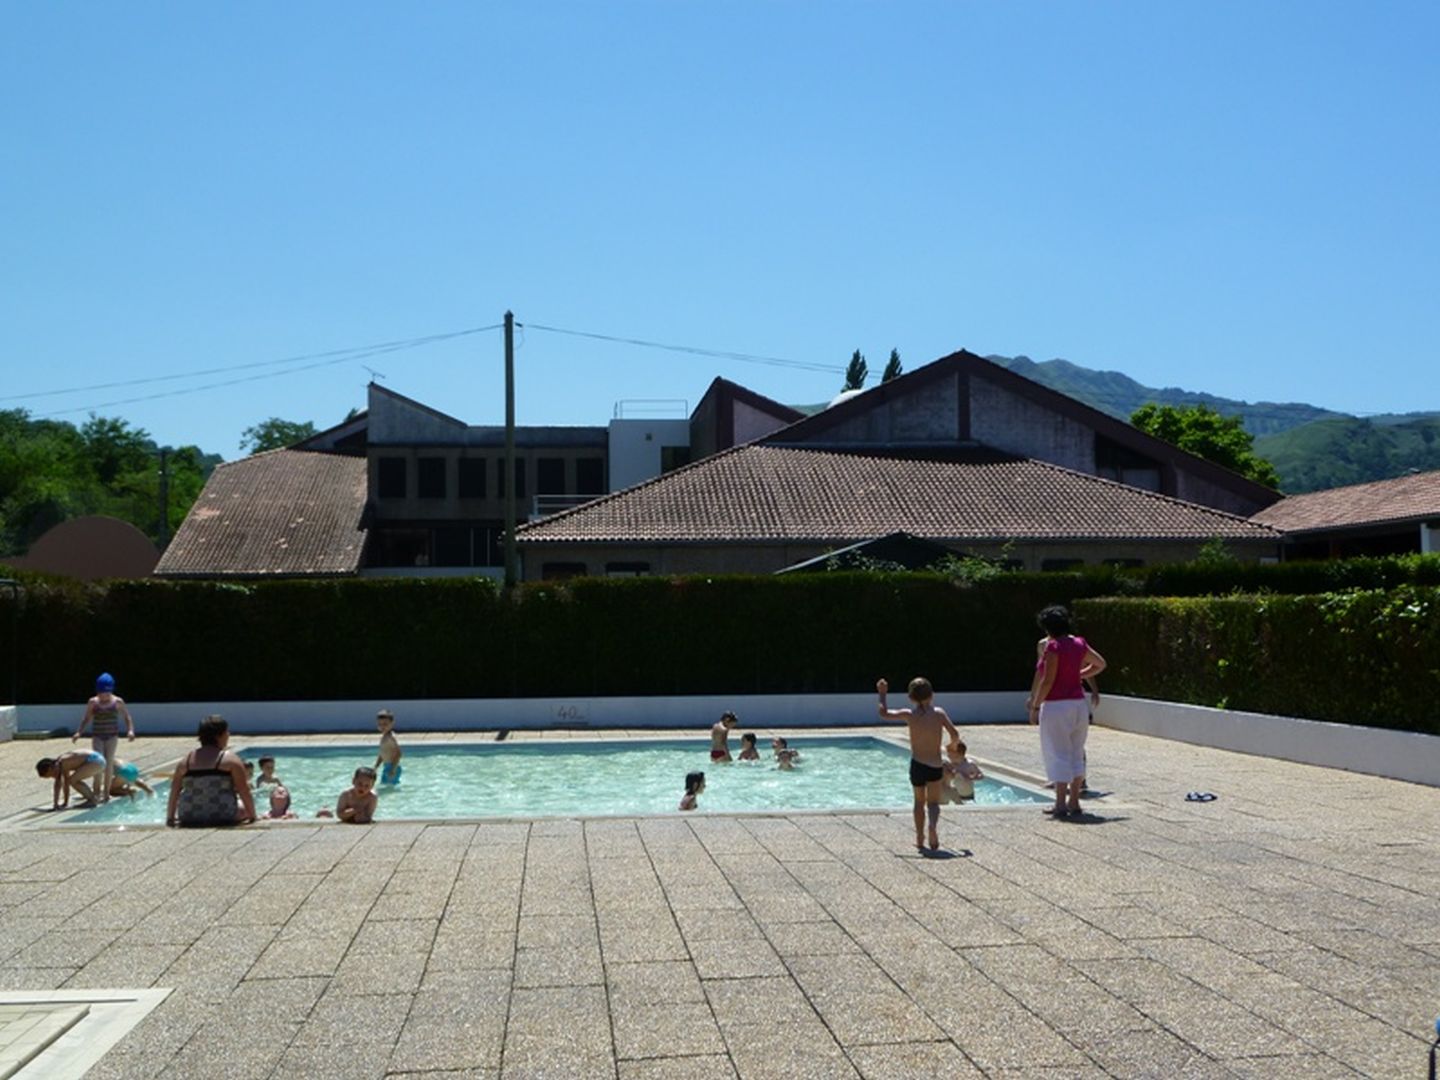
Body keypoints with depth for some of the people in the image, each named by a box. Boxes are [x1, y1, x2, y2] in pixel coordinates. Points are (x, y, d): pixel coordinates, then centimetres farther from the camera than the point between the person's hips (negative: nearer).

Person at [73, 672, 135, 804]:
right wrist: (79, 732, -4)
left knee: (109, 762, 1)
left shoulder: (118, 702, -2)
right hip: (97, 736, 0)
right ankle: (98, 790, -6)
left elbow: (127, 717, 4)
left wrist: (130, 730, -10)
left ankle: (106, 792, 10)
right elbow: (86, 719, 7)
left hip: (112, 736, 0)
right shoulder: (93, 702, -1)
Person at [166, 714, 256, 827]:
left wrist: (170, 818, 22)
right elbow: (244, 792, -6)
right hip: (223, 819, -4)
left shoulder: (186, 760, 7)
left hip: (189, 821, 4)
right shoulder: (231, 759, -5)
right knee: (245, 807, 25)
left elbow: (175, 791, 11)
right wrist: (252, 816, 4)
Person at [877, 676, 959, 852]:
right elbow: (954, 734, -5)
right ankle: (933, 824, -20)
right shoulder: (939, 713, -4)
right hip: (935, 766, 0)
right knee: (933, 802, 11)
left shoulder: (909, 715, -5)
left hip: (917, 765, 0)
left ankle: (920, 840, 20)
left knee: (919, 802, 20)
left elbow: (884, 713, 3)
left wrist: (882, 694, 16)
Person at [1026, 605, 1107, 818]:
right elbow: (1100, 664, 19)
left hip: (1056, 706, -7)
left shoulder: (1053, 647, -13)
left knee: (1058, 754, -2)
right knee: (1076, 753, 13)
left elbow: (1047, 681, -16)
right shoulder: (1079, 644, 7)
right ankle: (1074, 801, 17)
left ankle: (1060, 803, -1)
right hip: (1078, 703, 7)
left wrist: (1035, 706, -9)